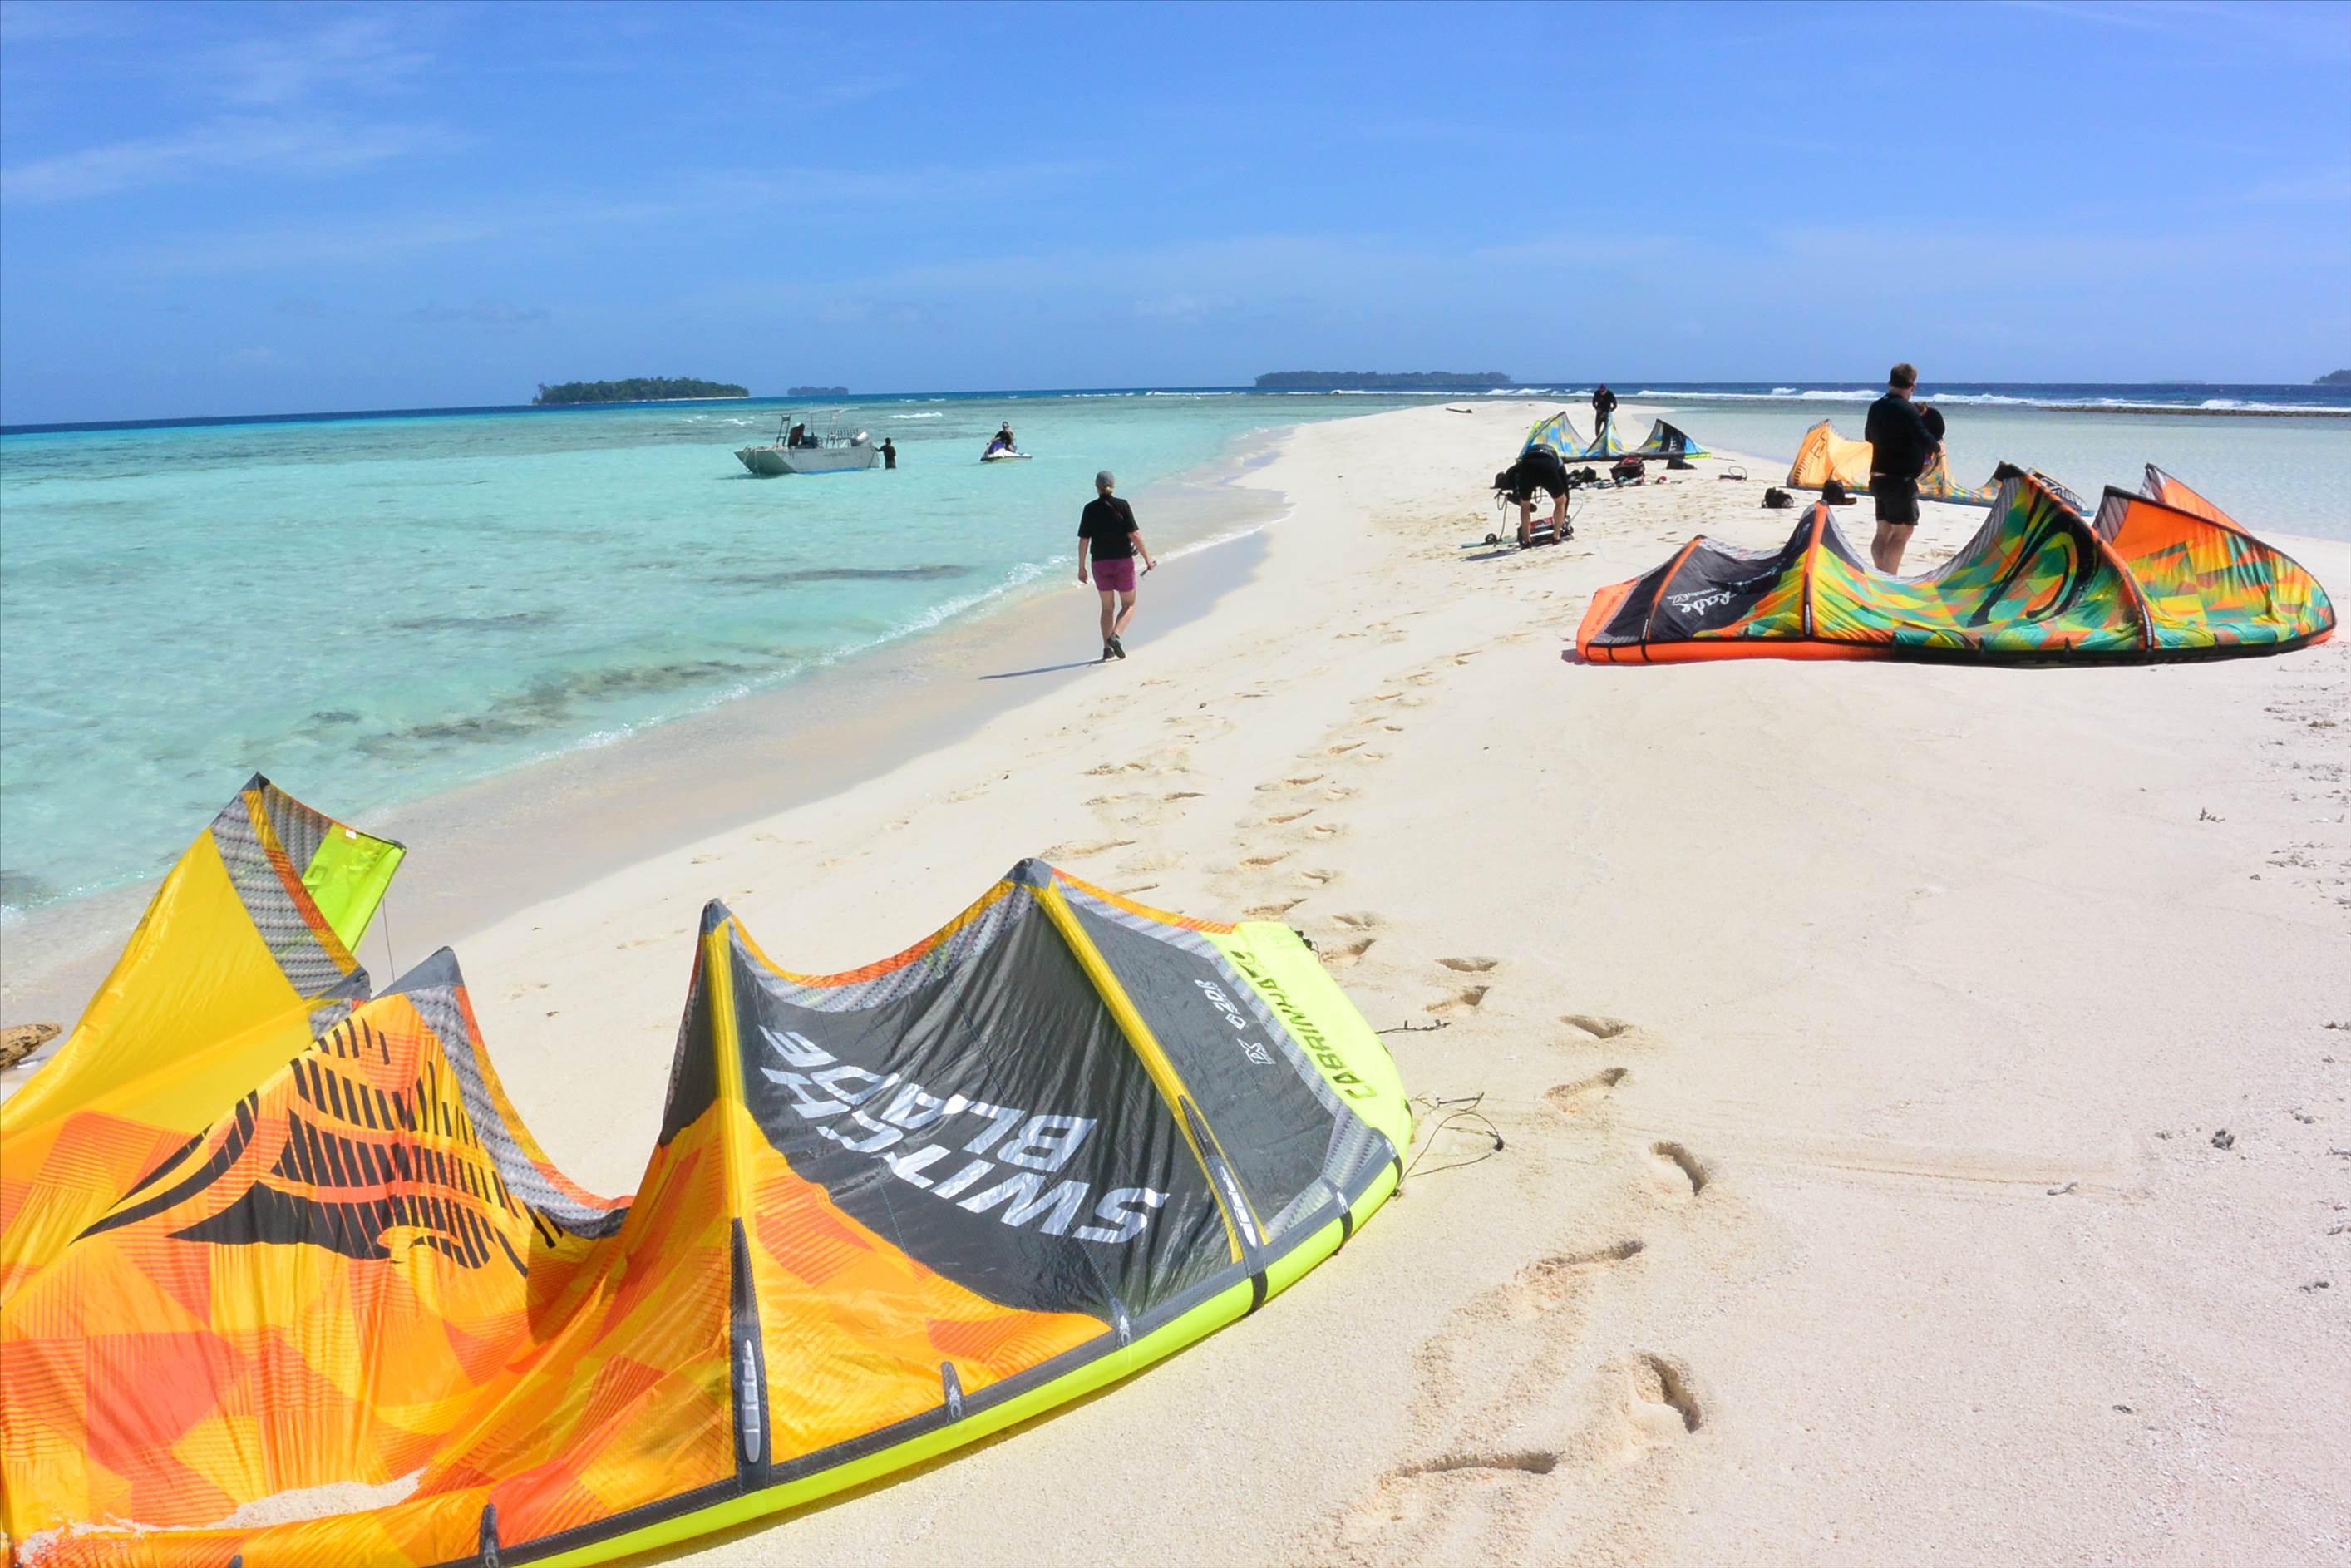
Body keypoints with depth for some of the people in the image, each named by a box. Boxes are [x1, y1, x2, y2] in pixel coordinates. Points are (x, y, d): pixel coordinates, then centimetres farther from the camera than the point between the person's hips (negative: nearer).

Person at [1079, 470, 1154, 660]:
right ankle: (1115, 635, -12)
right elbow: (1134, 534, -11)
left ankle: (1107, 648, 9)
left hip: (1100, 563, 2)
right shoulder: (1122, 505, -7)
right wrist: (1147, 558, -4)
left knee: (1107, 607, 15)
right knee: (1129, 604, 12)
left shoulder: (1090, 509, -2)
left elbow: (1083, 541, -2)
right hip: (1123, 561, -2)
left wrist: (1081, 568, 6)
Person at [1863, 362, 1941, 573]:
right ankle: (1890, 580, -10)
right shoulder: (1907, 409, -15)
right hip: (1901, 478, -8)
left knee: (1884, 531, 12)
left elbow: (1869, 436, 24)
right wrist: (1937, 444, 3)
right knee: (1902, 532, -6)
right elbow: (1925, 440, -17)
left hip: (1878, 477, 8)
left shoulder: (1876, 407, 9)